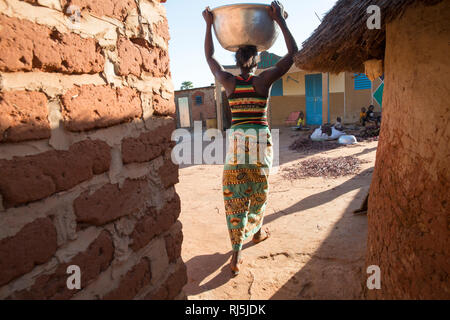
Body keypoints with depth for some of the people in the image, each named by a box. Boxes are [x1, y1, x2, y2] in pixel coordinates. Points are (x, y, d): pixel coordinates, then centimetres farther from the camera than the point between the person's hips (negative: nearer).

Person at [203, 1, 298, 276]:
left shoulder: (228, 81, 0)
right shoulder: (264, 80, -6)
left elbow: (209, 56, 17)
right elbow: (293, 53, 0)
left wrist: (209, 24, 22)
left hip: (235, 141, 1)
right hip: (260, 141, -1)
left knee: (235, 197, 4)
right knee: (258, 193, 19)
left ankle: (236, 255, 2)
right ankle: (257, 232, 42)